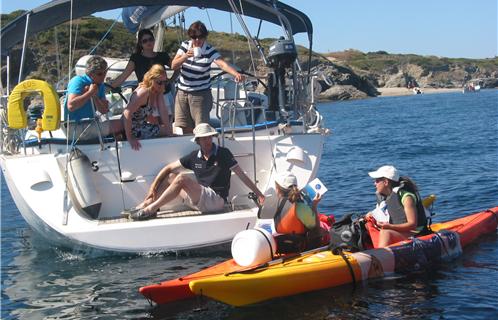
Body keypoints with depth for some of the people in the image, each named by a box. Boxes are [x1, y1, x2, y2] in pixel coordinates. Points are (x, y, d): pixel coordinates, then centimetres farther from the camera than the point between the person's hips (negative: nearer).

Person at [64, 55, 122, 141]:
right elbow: (71, 106, -27)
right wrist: (90, 93, -21)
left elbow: (104, 110, 2)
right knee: (120, 124, -13)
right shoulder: (77, 81, -11)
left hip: (89, 126, 8)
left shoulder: (100, 85, 11)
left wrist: (94, 96, -15)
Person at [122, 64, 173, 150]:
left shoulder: (158, 91, -3)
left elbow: (163, 111, -8)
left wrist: (169, 130, -15)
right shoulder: (143, 92, -29)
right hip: (134, 129, -9)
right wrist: (130, 139, -36)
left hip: (142, 124, 9)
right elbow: (127, 114, -36)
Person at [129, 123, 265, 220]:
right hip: (199, 200, 6)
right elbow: (169, 168, 11)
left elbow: (241, 175, -4)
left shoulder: (223, 154, -3)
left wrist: (258, 193, -9)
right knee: (170, 176, 0)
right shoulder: (194, 157, 8)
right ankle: (146, 204, -7)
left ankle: (151, 209, -20)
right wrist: (154, 186, 2)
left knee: (182, 178, -23)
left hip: (216, 199, -6)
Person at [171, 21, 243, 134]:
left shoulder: (210, 51, -13)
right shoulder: (185, 46, 0)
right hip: (182, 93, 4)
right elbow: (173, 66, -5)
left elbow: (223, 64, -30)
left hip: (201, 94, -4)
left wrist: (236, 73, -49)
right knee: (183, 129, 6)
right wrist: (185, 56, -23)